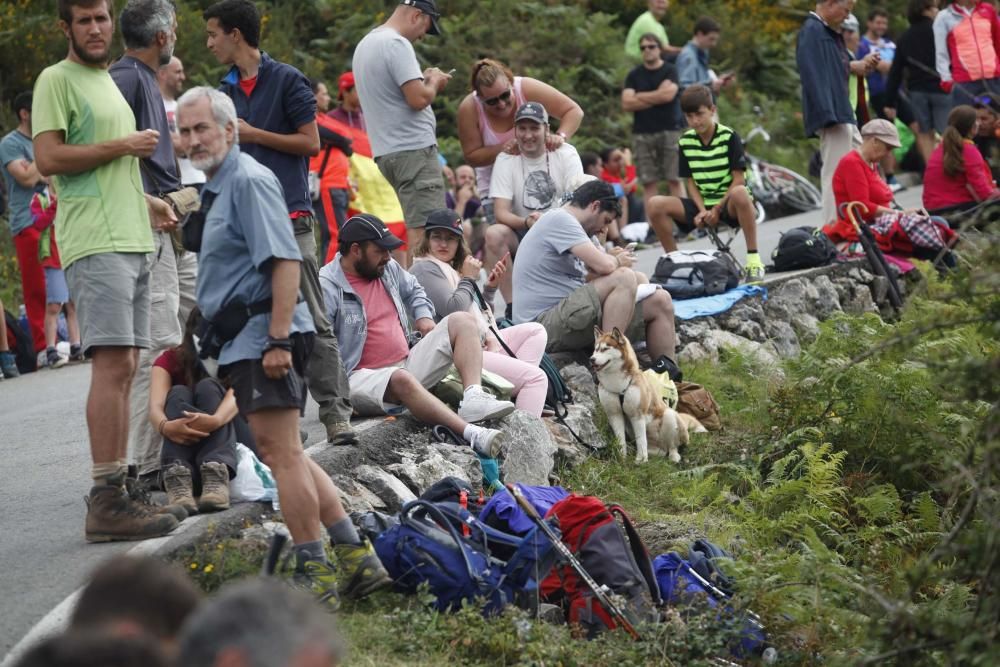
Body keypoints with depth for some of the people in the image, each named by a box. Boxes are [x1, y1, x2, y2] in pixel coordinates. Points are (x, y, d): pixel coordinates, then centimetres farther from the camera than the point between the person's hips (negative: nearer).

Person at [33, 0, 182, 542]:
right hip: (95, 244, -9)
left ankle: (114, 496, 10)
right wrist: (123, 146, -11)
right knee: (112, 362, -16)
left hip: (130, 242, 9)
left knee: (123, 369, 7)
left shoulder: (108, 82, 23)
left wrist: (145, 202, 14)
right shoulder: (56, 80, -4)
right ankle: (105, 502, -18)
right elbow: (50, 158, -15)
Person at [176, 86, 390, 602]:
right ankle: (355, 556, 15)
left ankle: (314, 574, -6)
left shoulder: (248, 181, -11)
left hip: (263, 334, -11)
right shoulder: (217, 187, 20)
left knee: (283, 454, -9)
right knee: (283, 455, 13)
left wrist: (278, 340, -25)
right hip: (243, 340, 11)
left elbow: (285, 260, -21)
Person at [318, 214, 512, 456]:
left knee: (462, 321, -1)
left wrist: (424, 318, 14)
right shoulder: (327, 288, -12)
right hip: (363, 379, -8)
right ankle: (471, 433, -53)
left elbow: (413, 290, 34)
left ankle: (473, 399, -27)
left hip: (408, 362, 8)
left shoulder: (387, 268, 13)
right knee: (402, 380, -42)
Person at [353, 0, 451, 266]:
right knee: (423, 231, -12)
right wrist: (434, 82, 0)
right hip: (413, 149, -10)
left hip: (386, 151, 10)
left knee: (411, 229, 11)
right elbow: (418, 98, -19)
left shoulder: (366, 44, 18)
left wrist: (423, 80, 17)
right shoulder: (397, 44, -12)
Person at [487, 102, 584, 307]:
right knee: (494, 234, -30)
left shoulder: (565, 154, -2)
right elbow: (501, 212, -11)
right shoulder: (506, 160, -2)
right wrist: (526, 222, -34)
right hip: (522, 235, 1)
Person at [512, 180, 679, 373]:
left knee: (659, 301, 5)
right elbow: (604, 266, -20)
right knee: (624, 278, -27)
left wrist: (611, 258, 6)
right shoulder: (558, 220, -10)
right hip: (544, 323, -10)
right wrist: (618, 261, 1)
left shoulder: (564, 221, 23)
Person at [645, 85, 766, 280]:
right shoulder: (686, 141, 4)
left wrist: (717, 209, -17)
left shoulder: (729, 137, -7)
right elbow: (691, 182, 6)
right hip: (702, 205, 4)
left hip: (728, 204, -4)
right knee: (656, 204, -18)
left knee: (740, 194, -41)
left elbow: (738, 179, -10)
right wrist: (702, 211, -11)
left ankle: (754, 260, -34)